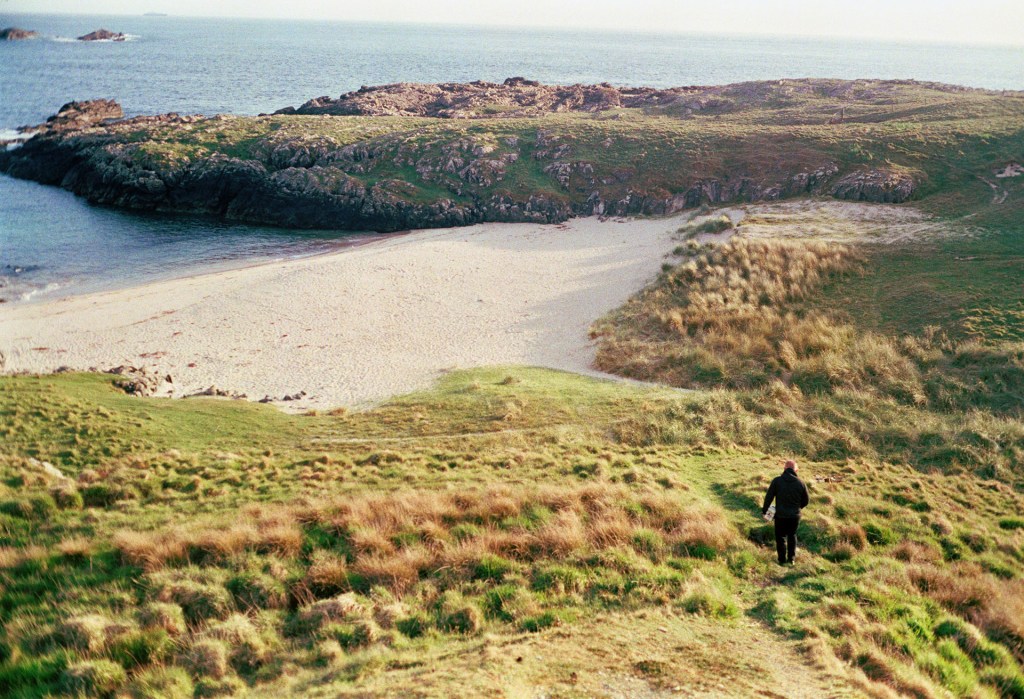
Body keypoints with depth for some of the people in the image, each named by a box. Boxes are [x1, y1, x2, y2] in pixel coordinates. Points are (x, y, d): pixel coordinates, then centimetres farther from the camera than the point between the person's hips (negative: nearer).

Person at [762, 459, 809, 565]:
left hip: (781, 515, -2)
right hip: (795, 516, 2)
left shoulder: (777, 481, -11)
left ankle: (782, 560, 16)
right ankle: (791, 558, 24)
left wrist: (764, 510, 6)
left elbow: (769, 497, -7)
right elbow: (806, 500, 4)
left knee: (781, 537, 12)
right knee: (792, 535, 22)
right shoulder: (800, 483, -5)